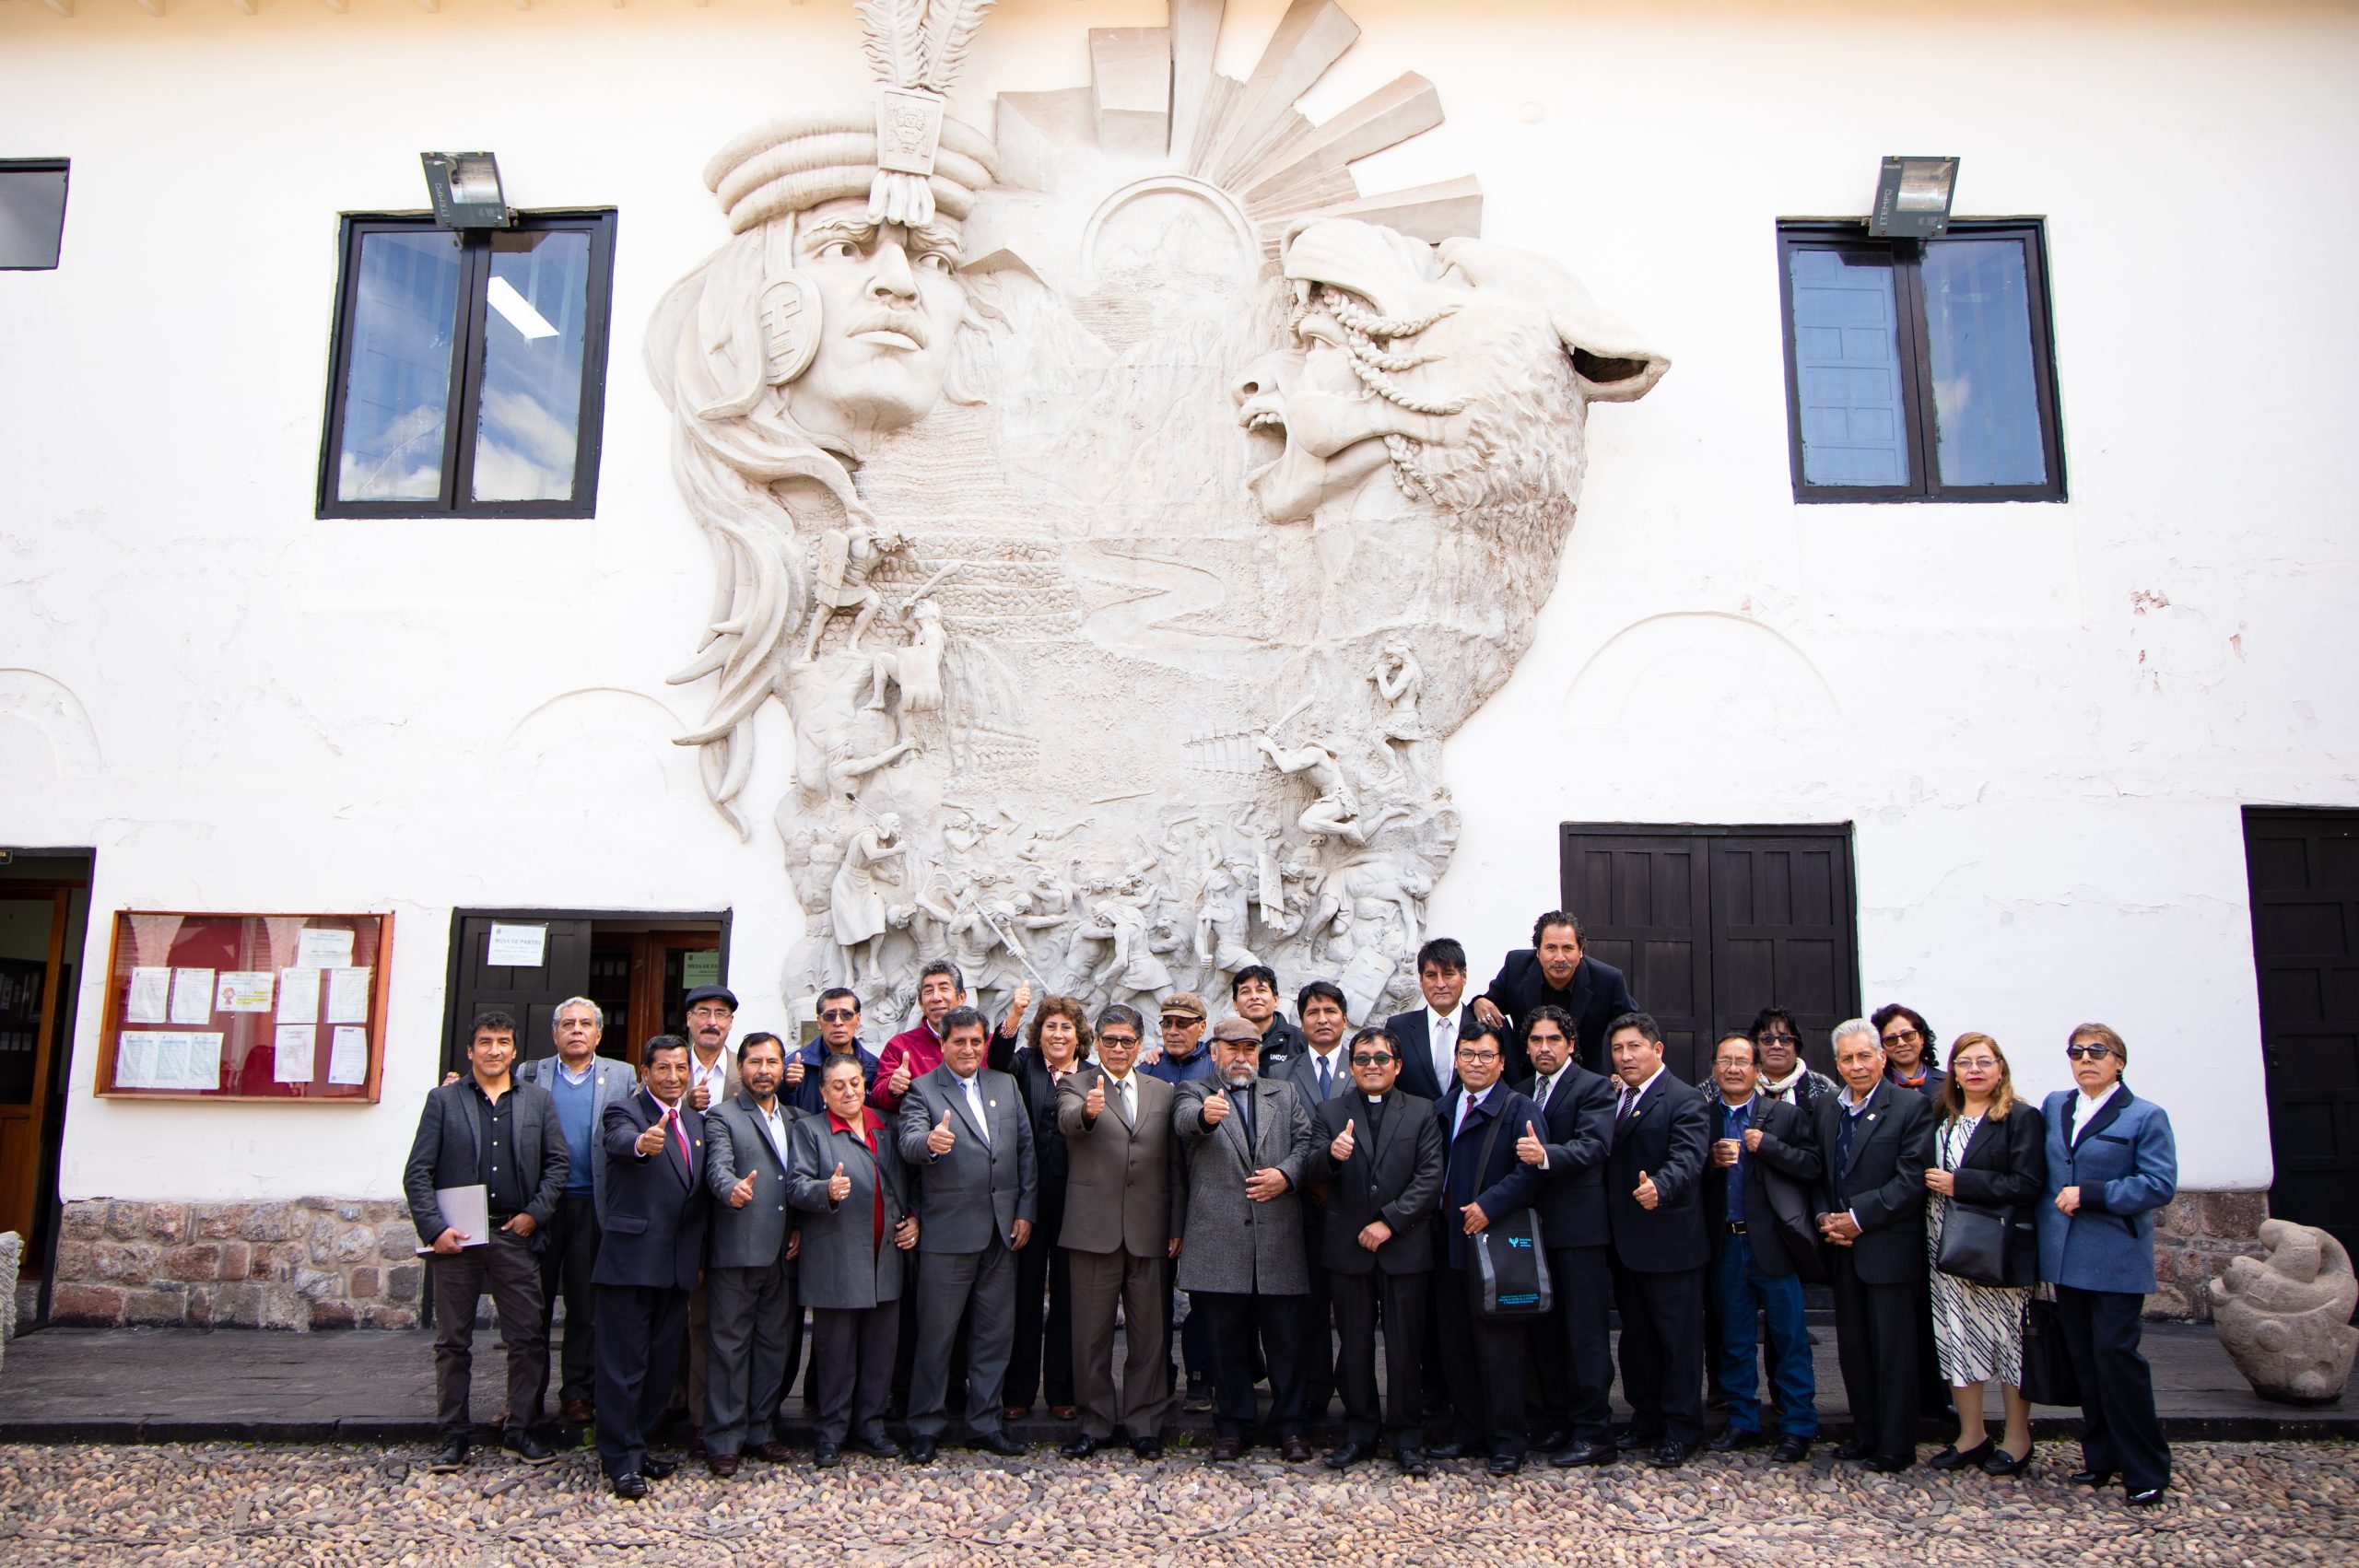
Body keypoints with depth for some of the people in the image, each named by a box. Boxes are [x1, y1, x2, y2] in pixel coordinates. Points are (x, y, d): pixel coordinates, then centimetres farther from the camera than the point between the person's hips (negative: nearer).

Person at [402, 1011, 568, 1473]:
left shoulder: (538, 1101, 9)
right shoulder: (443, 1099, 5)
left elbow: (556, 1162, 8)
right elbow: (417, 1173, 0)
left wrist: (535, 1213, -4)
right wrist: (434, 1228, -9)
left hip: (514, 1234, 1)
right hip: (454, 1238, -1)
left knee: (528, 1339, 1)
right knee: (453, 1342, 7)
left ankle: (520, 1431, 13)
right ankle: (453, 1436, 18)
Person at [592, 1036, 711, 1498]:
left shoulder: (697, 1121, 14)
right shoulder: (625, 1111, -5)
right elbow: (619, 1139, -29)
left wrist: (700, 1255, 10)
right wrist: (642, 1143, -53)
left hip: (679, 1264, 7)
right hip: (632, 1260, -7)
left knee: (663, 1363, 14)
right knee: (624, 1364, 0)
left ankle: (633, 1447, 28)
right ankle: (621, 1460, 10)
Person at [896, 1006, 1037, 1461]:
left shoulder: (1006, 1086, 12)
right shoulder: (921, 1090, -2)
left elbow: (1026, 1150, 11)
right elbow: (908, 1143, -19)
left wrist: (1025, 1212, 3)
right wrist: (929, 1142, -43)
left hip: (1002, 1231, 4)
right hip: (947, 1231, -4)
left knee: (994, 1333, 11)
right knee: (935, 1334, 3)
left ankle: (985, 1424, 24)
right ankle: (925, 1429, 16)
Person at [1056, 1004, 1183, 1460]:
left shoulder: (1162, 1092, 12)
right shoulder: (1076, 1085, 3)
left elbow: (1174, 1164, 11)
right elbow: (1068, 1122, -21)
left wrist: (1177, 1226, 5)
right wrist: (1087, 1111, -45)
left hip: (1149, 1230, 2)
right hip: (1094, 1229, -2)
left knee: (1150, 1334, 7)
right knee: (1091, 1333, 6)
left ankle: (1144, 1425, 19)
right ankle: (1096, 1423, 20)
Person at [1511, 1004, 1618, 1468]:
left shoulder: (1594, 1087, -4)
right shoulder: (1519, 1093, 16)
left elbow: (1593, 1146, -20)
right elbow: (1517, 1153, 16)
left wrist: (1546, 1155, -35)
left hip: (1580, 1225, -6)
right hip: (1535, 1224, 6)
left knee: (1586, 1332, -3)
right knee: (1544, 1330, 11)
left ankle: (1593, 1433, 4)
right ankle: (1556, 1423, 21)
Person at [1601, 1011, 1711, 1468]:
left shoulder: (1684, 1100, -12)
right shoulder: (1611, 1098, 13)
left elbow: (1687, 1157, -27)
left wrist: (1659, 1187, -44)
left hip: (1670, 1241, -8)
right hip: (1624, 1241, 8)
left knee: (1679, 1338, 4)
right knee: (1636, 1336, 17)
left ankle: (1681, 1430, 14)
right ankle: (1646, 1420, 29)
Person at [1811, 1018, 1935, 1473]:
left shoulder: (1911, 1107, -7)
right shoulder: (1827, 1110, 12)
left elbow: (1912, 1179, -14)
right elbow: (1818, 1173, 15)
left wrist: (1858, 1218, -15)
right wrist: (1825, 1218, -3)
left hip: (1888, 1248, -6)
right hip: (1842, 1248, 6)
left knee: (1893, 1349, 1)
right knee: (1853, 1348, 11)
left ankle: (1895, 1445, 10)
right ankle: (1865, 1434, 23)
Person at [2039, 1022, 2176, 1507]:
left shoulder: (2145, 1116, -4)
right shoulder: (2053, 1107, 12)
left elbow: (2159, 1185, -13)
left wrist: (2089, 1194, -16)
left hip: (2116, 1259, -5)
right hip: (2066, 1259, 5)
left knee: (2115, 1355, -8)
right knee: (2085, 1361, 10)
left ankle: (2146, 1471, 4)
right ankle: (2101, 1458, 20)